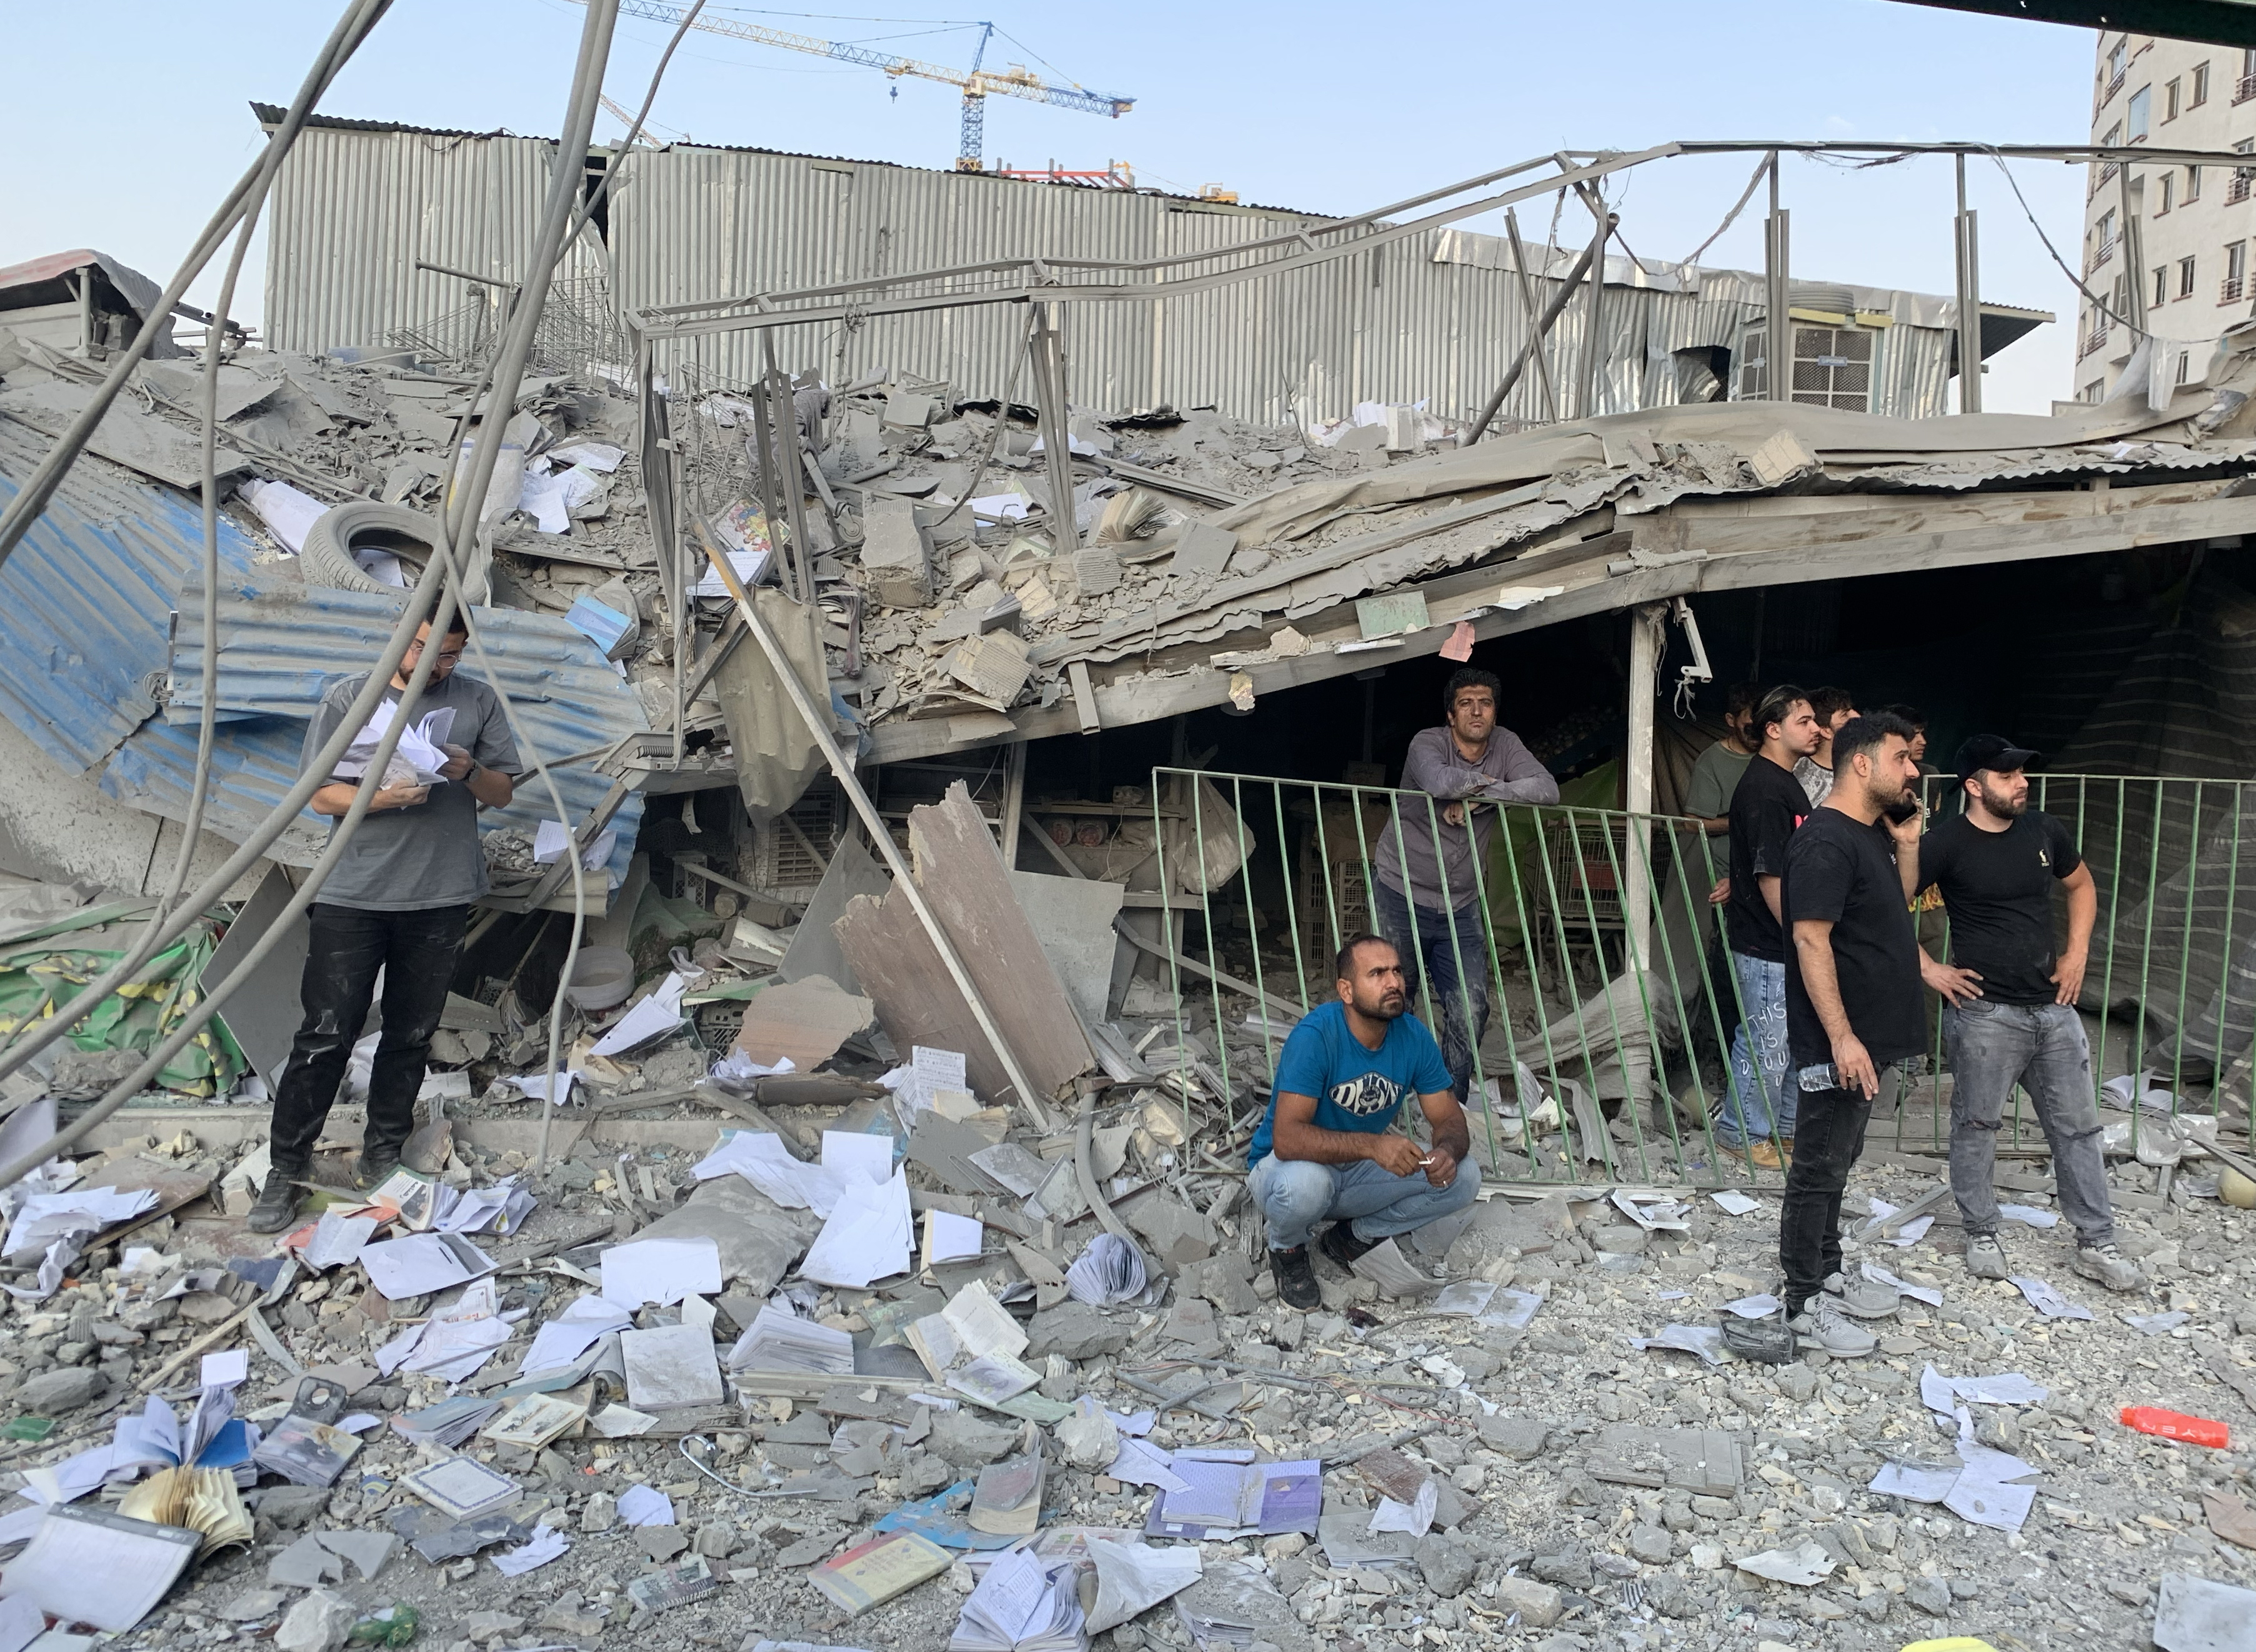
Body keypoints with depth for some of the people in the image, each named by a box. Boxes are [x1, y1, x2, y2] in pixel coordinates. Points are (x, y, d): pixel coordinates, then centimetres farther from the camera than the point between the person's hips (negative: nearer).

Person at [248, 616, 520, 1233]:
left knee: (411, 1036, 12)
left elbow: (502, 794, 8)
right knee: (325, 1036, -1)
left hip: (441, 900, 2)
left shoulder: (478, 703, 5)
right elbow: (322, 794, 0)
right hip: (352, 898, -2)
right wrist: (384, 796, -19)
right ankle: (286, 1167, 11)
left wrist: (470, 773, -14)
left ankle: (382, 1156, 28)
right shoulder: (349, 698, 1)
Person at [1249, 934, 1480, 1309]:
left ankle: (1353, 1235, 8)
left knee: (1463, 1177, -12)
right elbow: (1287, 1138, -36)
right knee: (1304, 1184, -40)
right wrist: (1373, 1145, -48)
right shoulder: (1315, 1036, -29)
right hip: (1282, 1165, -5)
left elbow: (1450, 1118, -5)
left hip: (1360, 1171, 5)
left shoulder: (1414, 1036, -11)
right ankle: (1287, 1248, -2)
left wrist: (1447, 1151, -30)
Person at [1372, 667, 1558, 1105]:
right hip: (1402, 899, -4)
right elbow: (1438, 781, -34)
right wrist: (1486, 780, -14)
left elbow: (1547, 789, -13)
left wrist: (1476, 799, -20)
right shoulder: (1428, 743, -11)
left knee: (1470, 1013, 1)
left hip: (1461, 908, 4)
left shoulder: (1505, 745, 2)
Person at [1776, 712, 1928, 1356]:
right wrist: (1842, 1037, -26)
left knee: (1837, 1160, 20)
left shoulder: (1875, 832, 11)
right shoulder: (1826, 841, -19)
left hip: (1869, 1035, 10)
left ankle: (1828, 1274, 33)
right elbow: (1811, 942, -24)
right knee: (1818, 1170, -1)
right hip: (1838, 1043, -10)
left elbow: (1897, 907, 23)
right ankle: (1806, 1306, 8)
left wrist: (1908, 845, 7)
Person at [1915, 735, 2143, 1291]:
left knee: (2078, 1127, 10)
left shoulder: (2043, 831, 5)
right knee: (1976, 1126, 5)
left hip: (2053, 1007, 5)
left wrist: (2077, 951, 10)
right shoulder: (1947, 843, -11)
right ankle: (1981, 1234, 21)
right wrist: (1927, 969, -10)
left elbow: (2081, 885, 22)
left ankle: (2096, 1243, 22)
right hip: (1985, 1012, -5)